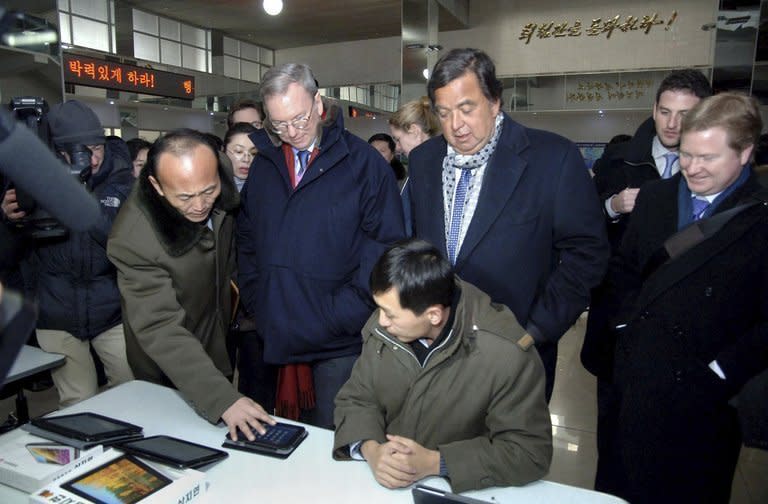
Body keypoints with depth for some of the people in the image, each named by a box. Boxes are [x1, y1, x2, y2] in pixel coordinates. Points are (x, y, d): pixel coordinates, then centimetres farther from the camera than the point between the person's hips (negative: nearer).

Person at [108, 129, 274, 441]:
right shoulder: (133, 239, -36)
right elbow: (160, 330, -35)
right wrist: (222, 398, -42)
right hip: (169, 373, -5)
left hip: (219, 344, 5)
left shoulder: (219, 192, -18)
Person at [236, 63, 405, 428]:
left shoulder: (364, 163, -5)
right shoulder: (262, 163, 9)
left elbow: (385, 244, -8)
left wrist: (345, 315, -13)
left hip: (337, 343, -4)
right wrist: (254, 305, 5)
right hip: (271, 340, 5)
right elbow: (246, 240, 14)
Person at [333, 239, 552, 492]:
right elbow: (356, 399, 0)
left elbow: (531, 452, -17)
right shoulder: (382, 327, -10)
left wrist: (434, 463, -23)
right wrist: (370, 449, -19)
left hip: (461, 490, -3)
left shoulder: (508, 354, -24)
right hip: (382, 482, 4)